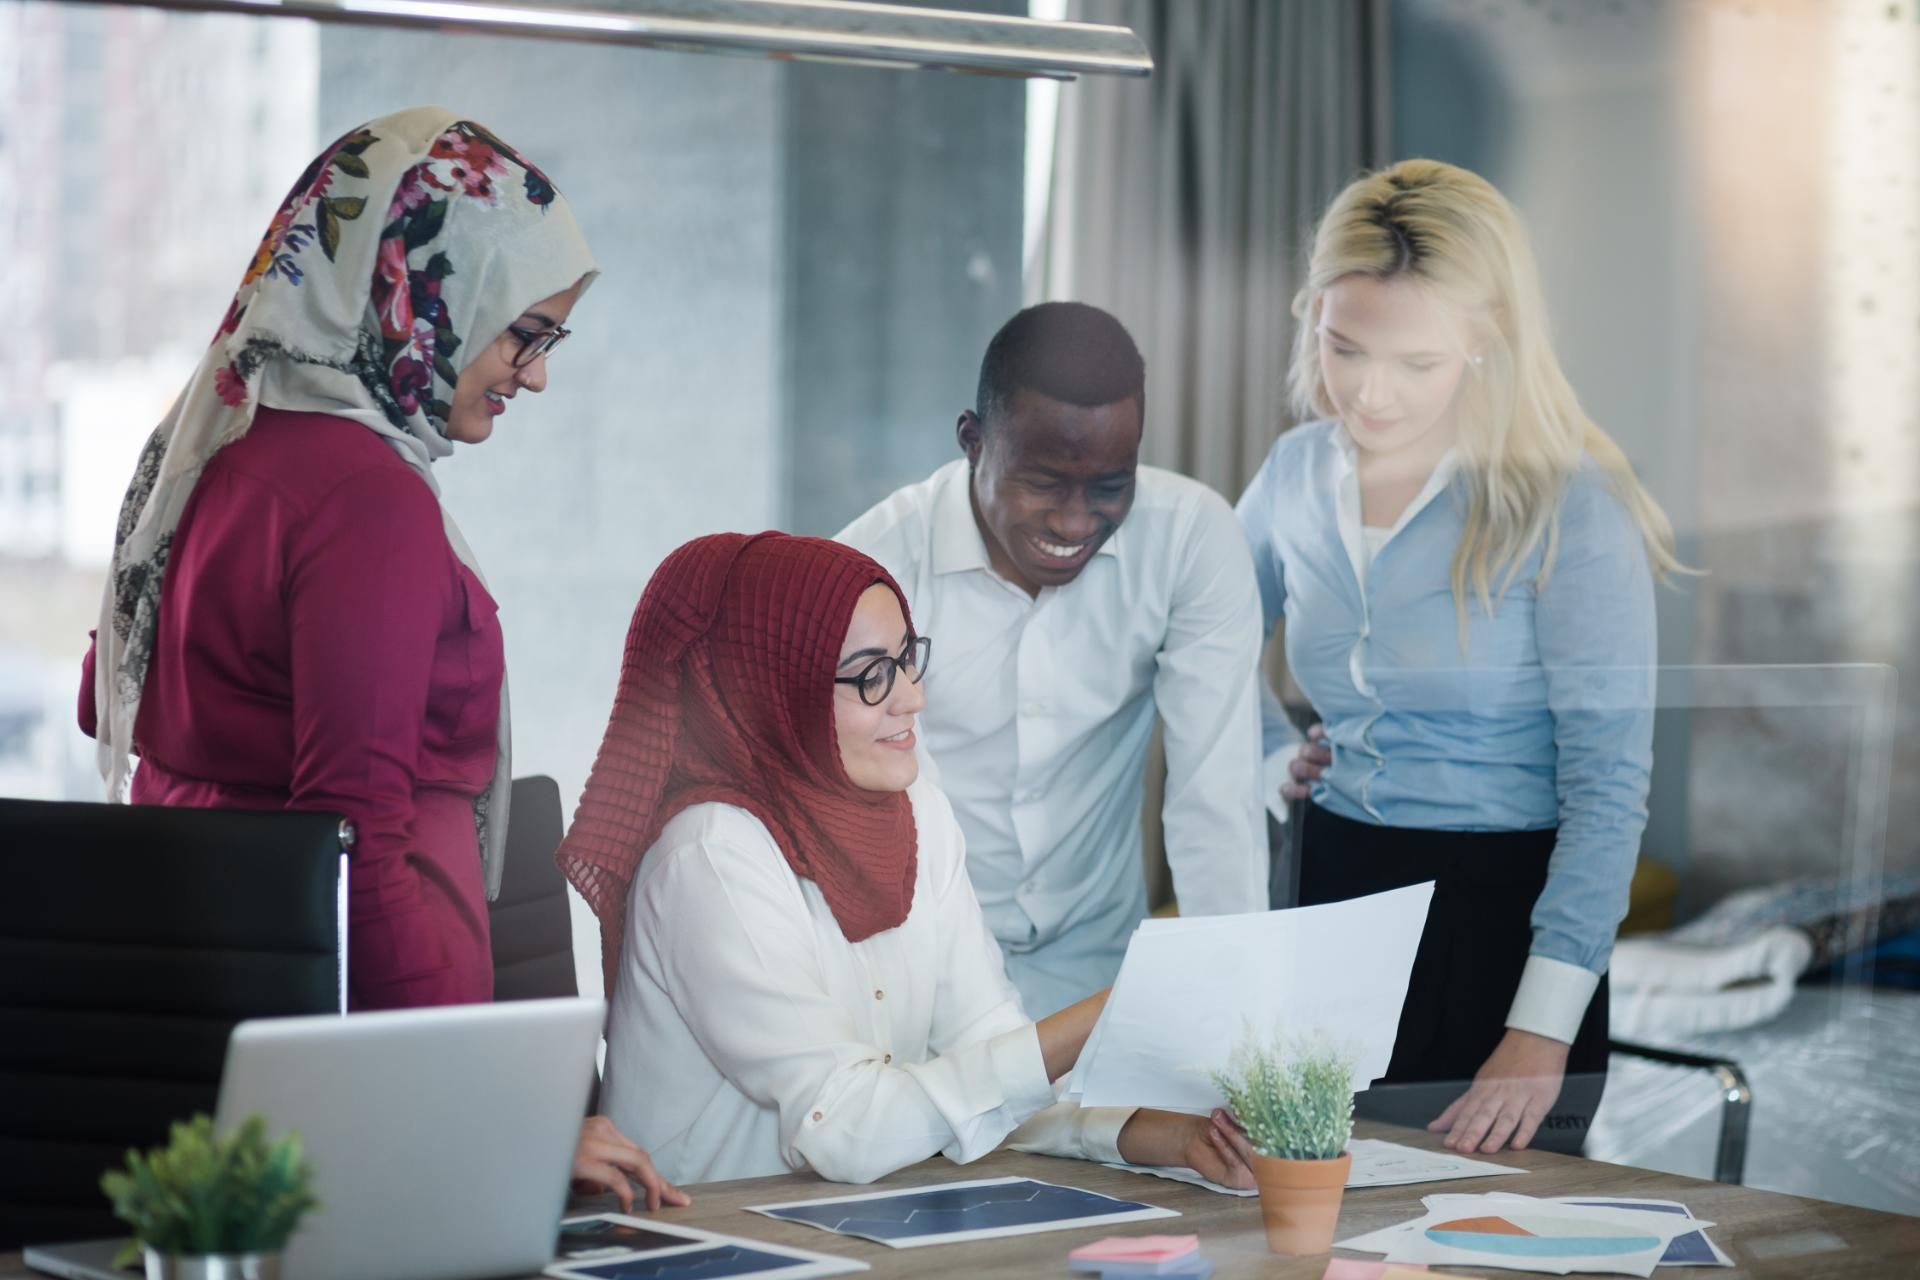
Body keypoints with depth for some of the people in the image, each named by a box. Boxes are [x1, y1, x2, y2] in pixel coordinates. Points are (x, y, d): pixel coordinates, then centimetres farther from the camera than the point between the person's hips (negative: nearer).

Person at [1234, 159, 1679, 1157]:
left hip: (1501, 914, -5)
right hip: (1331, 893, 5)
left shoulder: (1568, 503, -13)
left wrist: (1543, 1029, -21)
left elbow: (1607, 784, -16)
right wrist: (1273, 756, 5)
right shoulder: (1298, 473, 3)